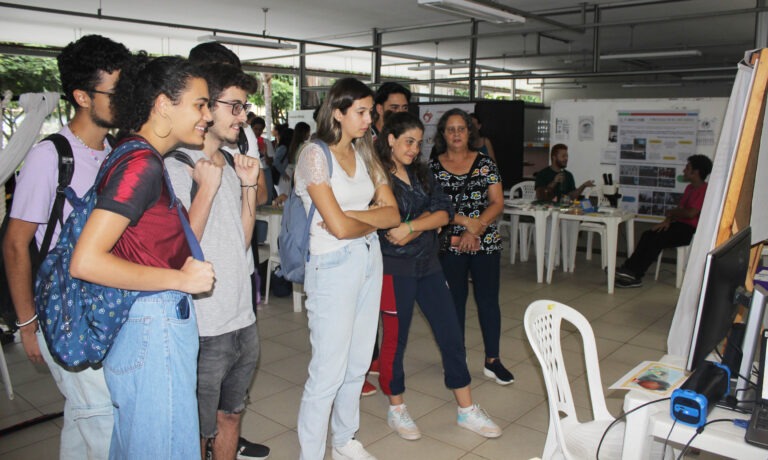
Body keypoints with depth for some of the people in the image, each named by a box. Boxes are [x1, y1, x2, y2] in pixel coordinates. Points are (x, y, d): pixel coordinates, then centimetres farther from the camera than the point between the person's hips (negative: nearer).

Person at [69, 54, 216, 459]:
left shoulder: (143, 160, 10)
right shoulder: (141, 165, -20)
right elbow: (85, 261, -26)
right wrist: (179, 279, -20)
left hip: (159, 323, 10)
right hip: (152, 330, -10)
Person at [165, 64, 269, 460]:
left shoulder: (230, 165, 12)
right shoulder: (175, 167, -13)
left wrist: (248, 186, 4)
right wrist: (208, 188, -22)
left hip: (242, 319, 8)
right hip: (204, 328, -7)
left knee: (230, 414, 22)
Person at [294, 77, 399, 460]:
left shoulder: (364, 154, 10)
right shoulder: (315, 155, -11)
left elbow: (392, 213, 3)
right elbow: (338, 226, -20)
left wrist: (350, 214, -12)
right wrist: (374, 222, -1)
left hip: (370, 260, 7)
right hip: (334, 265, -7)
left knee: (358, 364, 16)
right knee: (329, 371, -2)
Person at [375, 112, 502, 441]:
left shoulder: (422, 174, 9)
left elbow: (444, 213, -4)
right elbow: (393, 236, -15)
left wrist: (410, 226, -17)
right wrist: (427, 221, -10)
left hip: (428, 265, 6)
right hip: (396, 269, -6)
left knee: (451, 335, 8)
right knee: (395, 339, 8)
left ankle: (466, 410, 22)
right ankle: (396, 409, 29)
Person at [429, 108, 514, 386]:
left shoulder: (485, 164, 3)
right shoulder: (433, 167, 1)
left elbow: (497, 203, -1)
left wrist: (476, 229, -15)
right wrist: (464, 220, -16)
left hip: (486, 243, 1)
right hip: (449, 245, 0)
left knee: (488, 299, 3)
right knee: (454, 300, 10)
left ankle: (492, 361, 16)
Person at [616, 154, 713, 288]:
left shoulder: (705, 190, -13)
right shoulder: (690, 188, 19)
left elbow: (691, 213, -22)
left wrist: (671, 213, -4)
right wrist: (668, 221, -3)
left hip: (691, 231, -9)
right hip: (681, 226, 9)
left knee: (657, 238, -25)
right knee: (648, 234, -12)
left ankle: (635, 275, -21)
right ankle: (629, 270, -19)